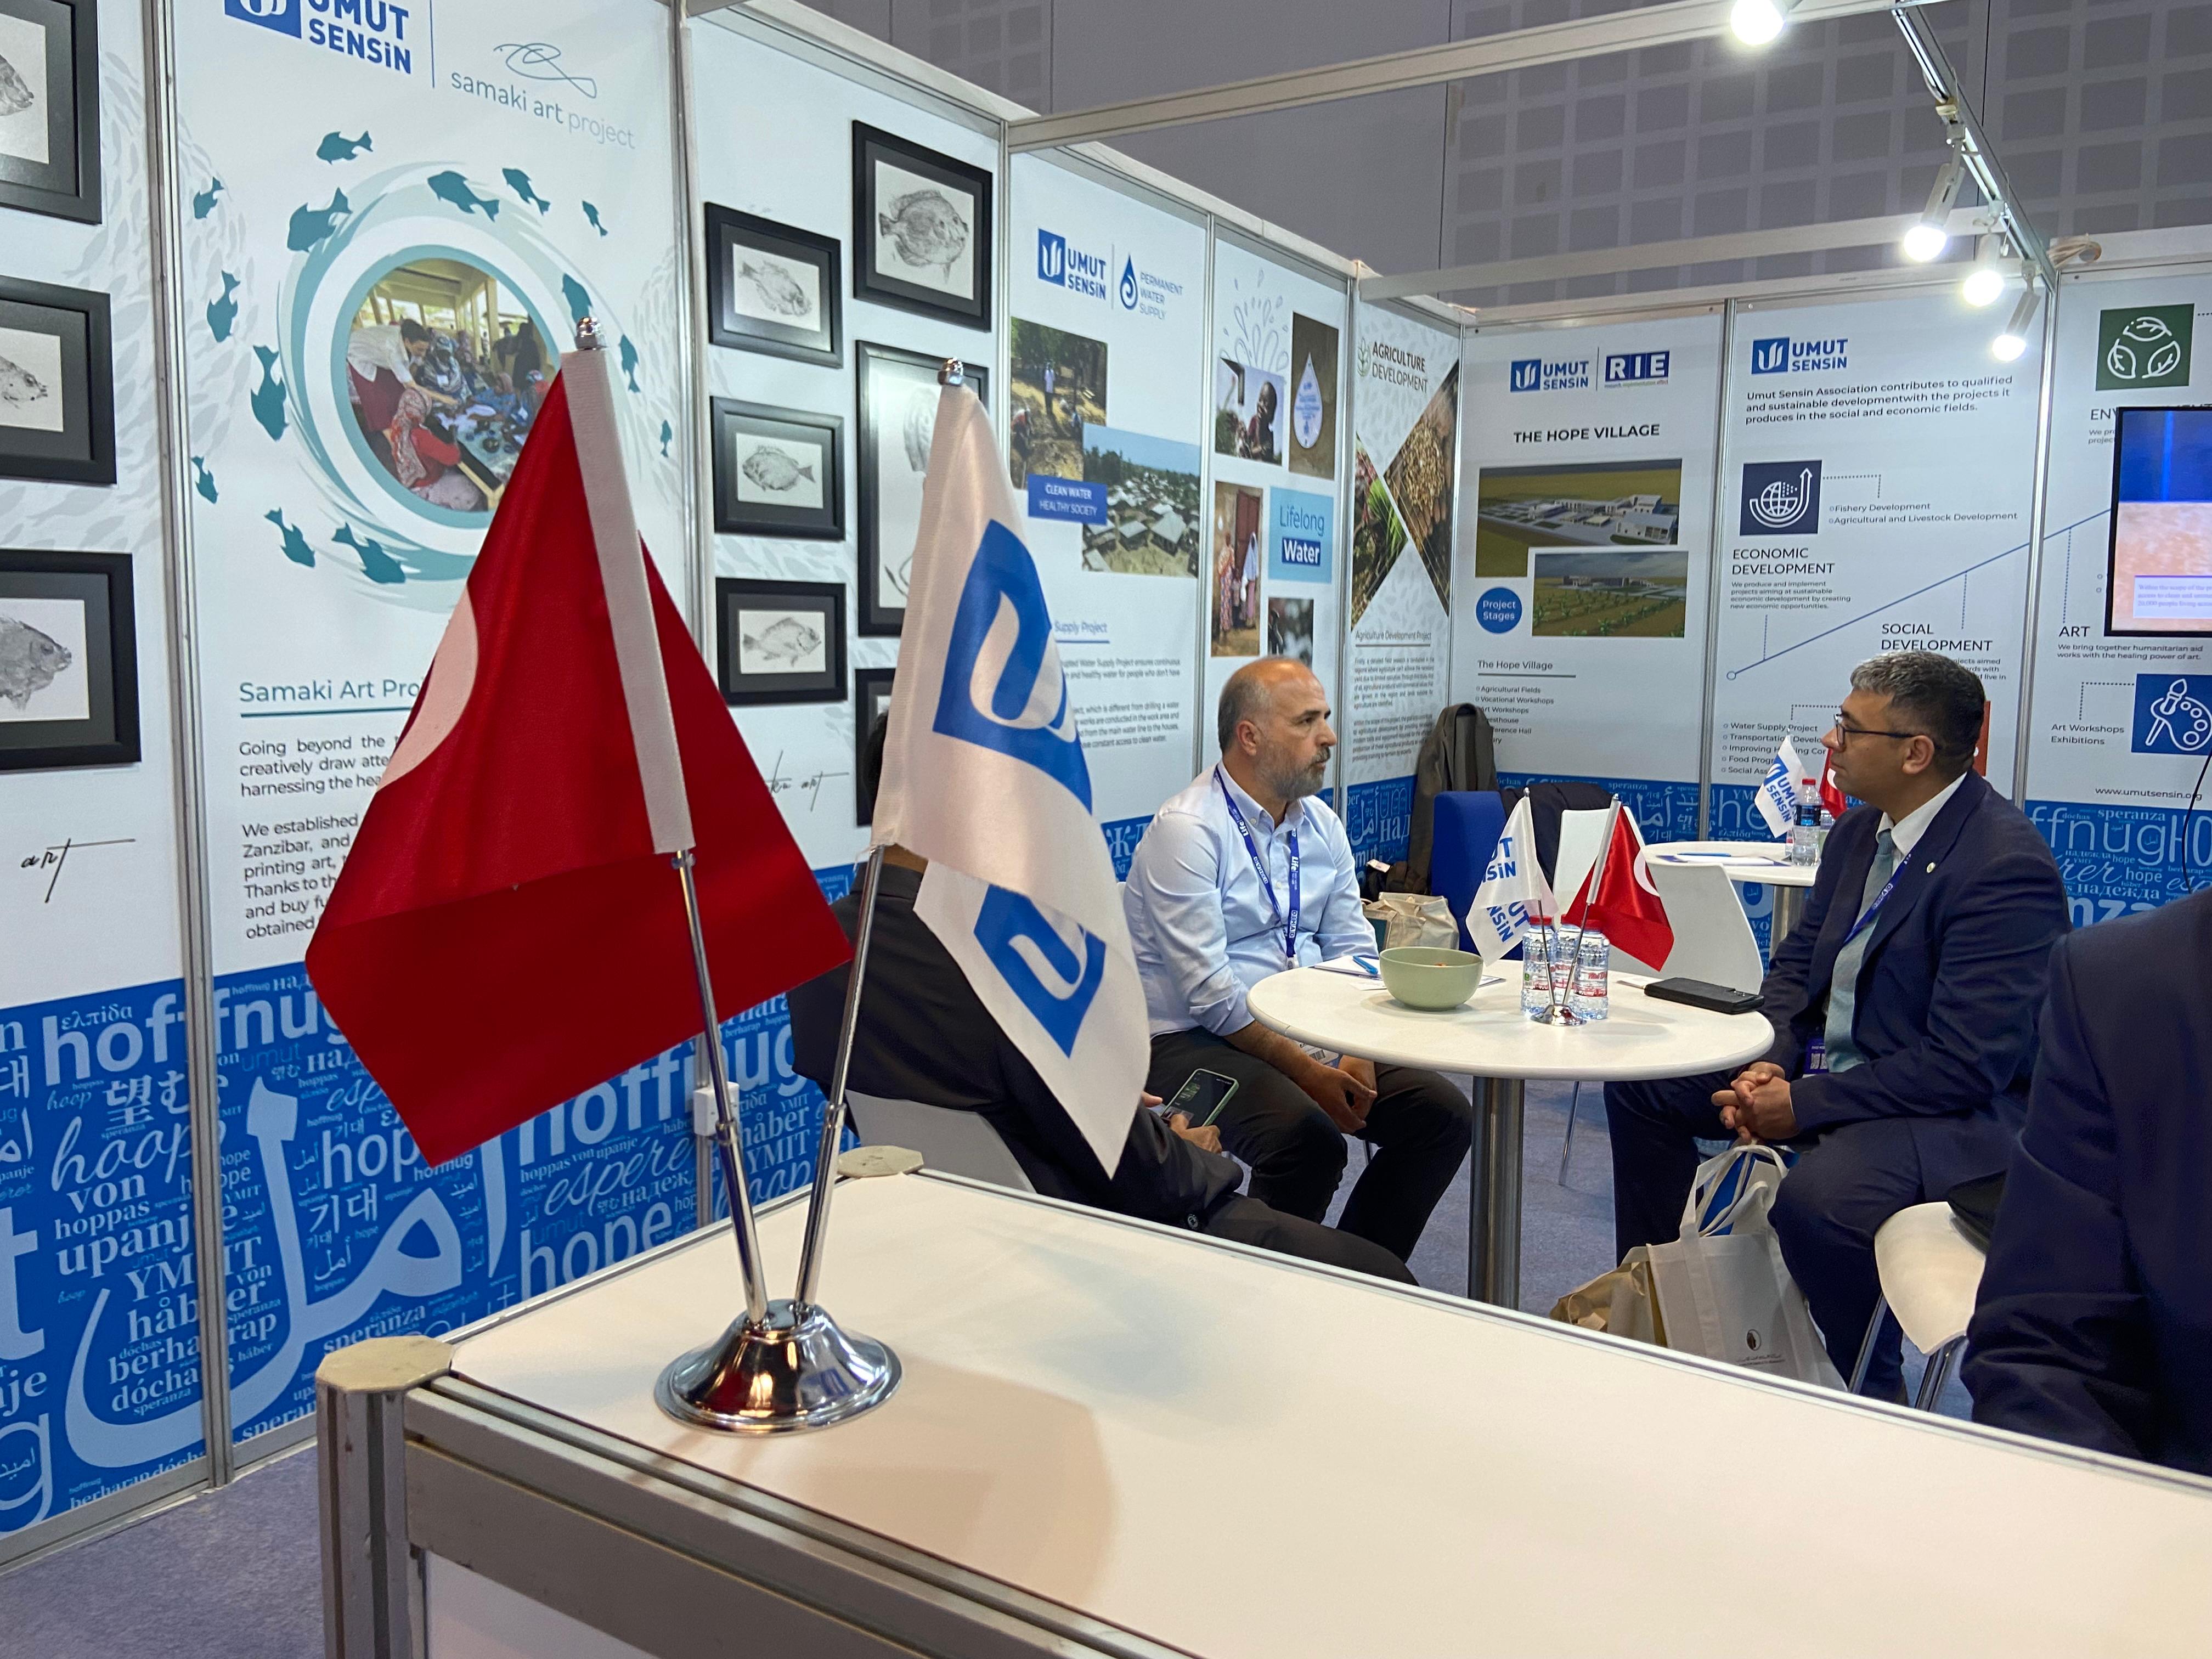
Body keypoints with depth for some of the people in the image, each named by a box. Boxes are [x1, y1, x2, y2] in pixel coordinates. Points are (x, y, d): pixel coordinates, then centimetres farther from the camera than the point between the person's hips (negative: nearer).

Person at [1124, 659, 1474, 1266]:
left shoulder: (1321, 824, 9)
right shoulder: (1187, 829, -15)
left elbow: (1352, 951, 7)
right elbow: (1208, 991, -20)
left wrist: (1355, 1053, -10)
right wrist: (1307, 1072, -21)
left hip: (1309, 1032, 8)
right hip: (1192, 1040, -7)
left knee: (1443, 1113, -6)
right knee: (1308, 1136, -32)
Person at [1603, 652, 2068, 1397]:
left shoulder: (2006, 865, -23)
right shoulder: (1860, 830, 4)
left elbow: (1965, 1065, -26)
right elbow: (1797, 959, 12)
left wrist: (1804, 1106, -23)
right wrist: (1772, 1063, -7)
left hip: (1956, 1110, -9)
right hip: (1827, 1060, 9)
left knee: (1815, 1198, -36)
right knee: (1640, 1086, 8)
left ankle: (1871, 1396, -5)